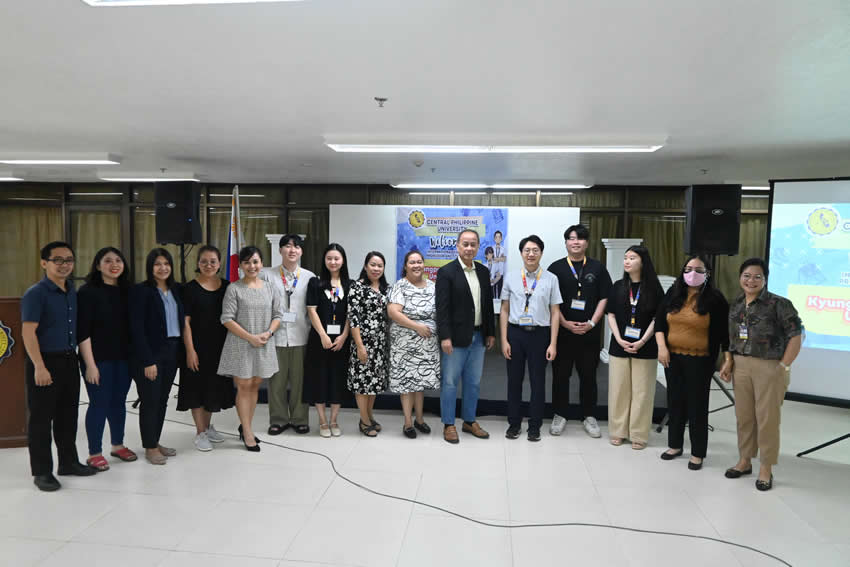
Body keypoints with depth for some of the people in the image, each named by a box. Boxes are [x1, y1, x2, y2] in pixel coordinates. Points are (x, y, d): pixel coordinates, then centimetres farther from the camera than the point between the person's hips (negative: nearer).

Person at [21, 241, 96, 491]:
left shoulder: (73, 292, 10)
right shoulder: (36, 294, -11)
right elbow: (28, 332, -17)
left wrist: (77, 356, 11)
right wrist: (39, 367, -22)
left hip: (69, 360, 7)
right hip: (45, 361, -7)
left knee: (68, 415, 15)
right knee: (41, 418, 3)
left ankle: (69, 462, 28)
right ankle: (41, 471, 13)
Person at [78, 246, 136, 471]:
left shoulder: (126, 291, 6)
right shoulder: (88, 292, -9)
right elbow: (83, 332, -13)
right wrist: (90, 364, -16)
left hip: (123, 358, 5)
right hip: (99, 359, -5)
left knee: (119, 401, 14)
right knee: (99, 403, 2)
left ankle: (118, 445, 30)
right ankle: (94, 453, 16)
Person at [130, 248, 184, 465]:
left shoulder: (175, 290, 9)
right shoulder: (140, 291, -9)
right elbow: (137, 328, -13)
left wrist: (180, 353, 4)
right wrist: (148, 361, -17)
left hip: (171, 351, 6)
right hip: (150, 353, -6)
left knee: (162, 399, 13)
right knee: (150, 400, 2)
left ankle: (156, 441, 26)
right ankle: (150, 447, 16)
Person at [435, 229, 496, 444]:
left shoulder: (483, 272, 10)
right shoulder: (446, 272, -8)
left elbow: (488, 304, 13)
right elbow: (442, 307, -12)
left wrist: (491, 333, 10)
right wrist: (445, 337, -17)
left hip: (478, 337, 6)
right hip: (456, 337, -6)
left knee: (473, 382, 14)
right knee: (450, 382, 3)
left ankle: (469, 421, 27)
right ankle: (448, 425, 15)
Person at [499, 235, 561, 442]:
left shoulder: (551, 279, -1)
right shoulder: (511, 278, 2)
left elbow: (555, 313, 0)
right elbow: (504, 310, 5)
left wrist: (553, 343, -4)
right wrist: (504, 340, 0)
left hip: (540, 334, -1)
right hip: (515, 333, 1)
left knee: (538, 381, 8)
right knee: (514, 380, 10)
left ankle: (534, 426, 23)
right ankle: (514, 423, 25)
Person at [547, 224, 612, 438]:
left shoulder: (597, 268, 7)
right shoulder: (556, 268, 3)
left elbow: (604, 298, 4)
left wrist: (592, 323, -7)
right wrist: (565, 323, -10)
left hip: (589, 331, 1)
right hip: (562, 330, -1)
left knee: (588, 374, 8)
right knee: (560, 374, 5)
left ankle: (589, 416, 20)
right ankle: (559, 415, 17)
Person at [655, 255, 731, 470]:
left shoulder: (715, 300, -5)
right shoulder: (672, 295, 6)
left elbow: (724, 332, -3)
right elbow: (659, 321, 8)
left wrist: (728, 358, -8)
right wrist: (661, 346, -3)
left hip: (700, 362, -4)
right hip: (672, 358, 4)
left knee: (697, 406, 2)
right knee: (675, 402, 13)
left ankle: (698, 453, 15)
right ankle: (675, 445, 28)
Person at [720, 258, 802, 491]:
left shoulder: (778, 304, -11)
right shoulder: (736, 305, 8)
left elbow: (796, 336, -11)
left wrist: (784, 367, -12)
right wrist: (730, 364, 9)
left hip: (769, 367, -5)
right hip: (741, 366, 6)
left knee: (767, 418, 3)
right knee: (744, 416, 13)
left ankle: (766, 468, 17)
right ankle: (744, 461, 28)